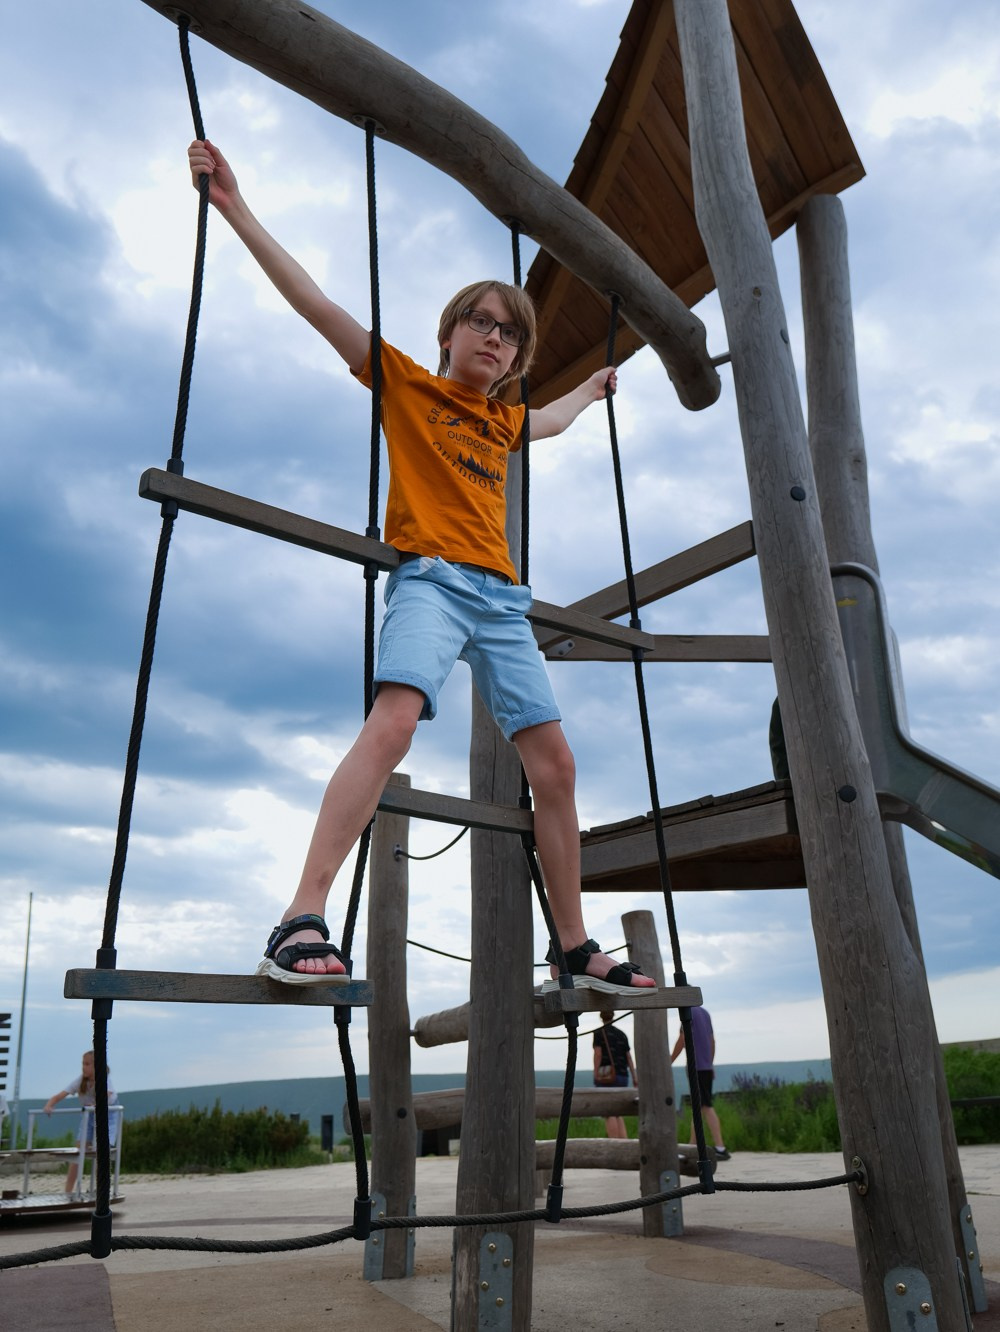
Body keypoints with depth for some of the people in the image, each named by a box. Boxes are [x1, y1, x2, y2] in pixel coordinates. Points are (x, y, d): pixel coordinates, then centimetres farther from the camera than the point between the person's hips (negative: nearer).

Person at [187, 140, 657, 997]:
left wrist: (591, 388, 62)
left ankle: (577, 951, 12)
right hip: (430, 579, -6)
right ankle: (302, 923, -33)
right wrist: (234, 207, -3)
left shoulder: (503, 421, 24)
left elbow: (552, 422, 49)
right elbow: (313, 300, 1)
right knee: (393, 722, -32)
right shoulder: (405, 383, 8)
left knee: (554, 764, 1)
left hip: (501, 597, 6)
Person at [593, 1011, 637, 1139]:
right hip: (622, 1077, 6)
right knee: (617, 1114, 14)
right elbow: (629, 1057, 12)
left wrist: (595, 1076, -9)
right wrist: (635, 1078, 10)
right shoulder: (621, 1034, 15)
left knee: (609, 1114, -6)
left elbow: (598, 1054, -11)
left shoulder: (599, 1032, -1)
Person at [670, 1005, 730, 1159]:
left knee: (706, 1107, -9)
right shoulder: (705, 1012, 15)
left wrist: (669, 1062, -4)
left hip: (696, 1066, -8)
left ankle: (720, 1148, -13)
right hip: (707, 1066, 8)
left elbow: (682, 1040, -12)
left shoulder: (689, 1013, -9)